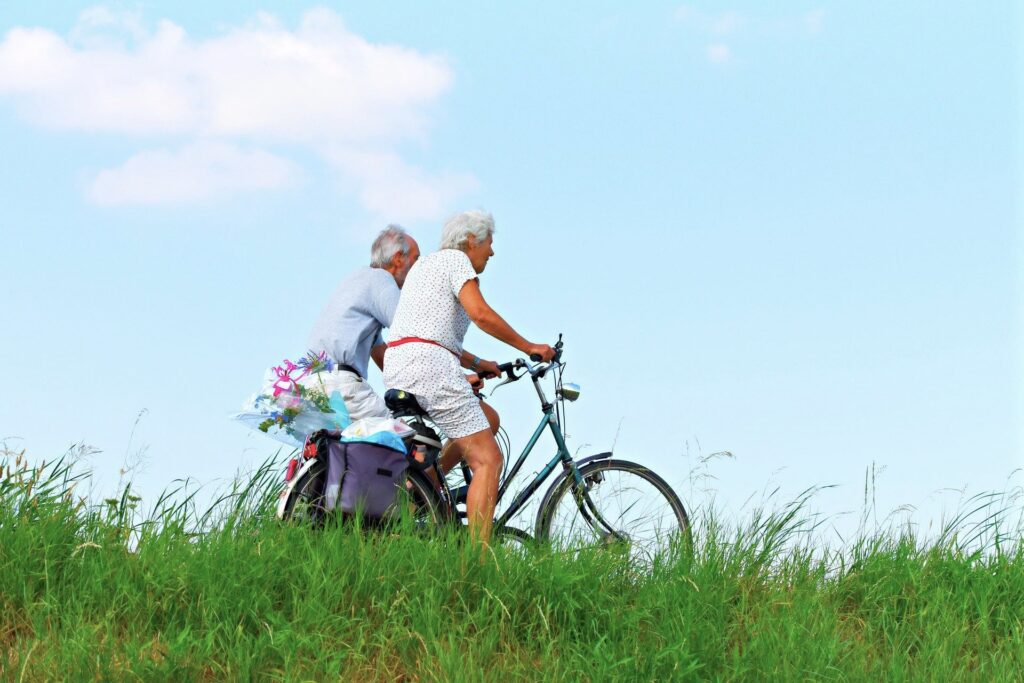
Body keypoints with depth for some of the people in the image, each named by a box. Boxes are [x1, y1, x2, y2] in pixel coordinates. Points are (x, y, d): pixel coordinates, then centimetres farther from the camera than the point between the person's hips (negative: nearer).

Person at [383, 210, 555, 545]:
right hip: (428, 364, -9)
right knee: (488, 460, -9)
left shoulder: (426, 263, 29)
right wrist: (529, 347, -5)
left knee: (488, 419, 24)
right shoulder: (455, 259, 0)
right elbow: (481, 314, -13)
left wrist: (476, 363, 27)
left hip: (397, 368, 9)